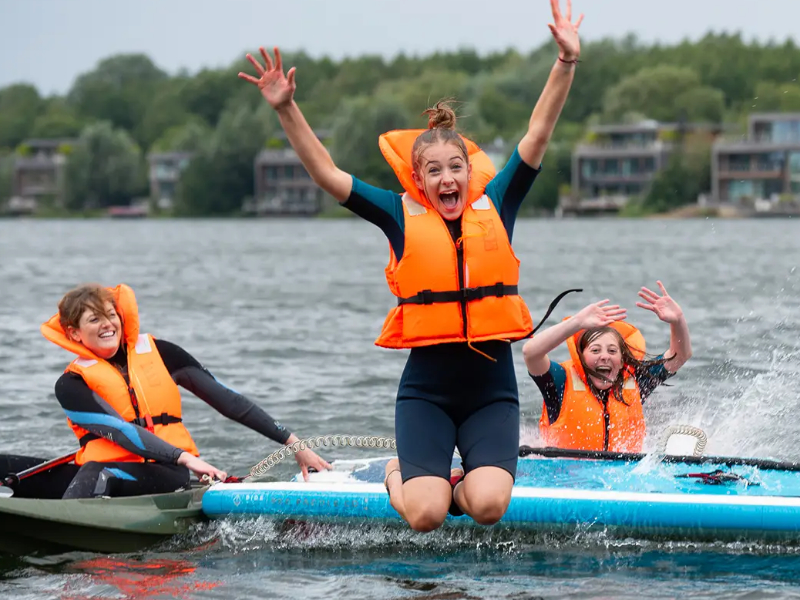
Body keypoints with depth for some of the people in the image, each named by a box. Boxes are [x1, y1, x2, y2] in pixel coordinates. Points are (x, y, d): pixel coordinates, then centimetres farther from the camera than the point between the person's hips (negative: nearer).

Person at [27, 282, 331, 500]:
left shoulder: (158, 353, 13)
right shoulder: (72, 386, 5)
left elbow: (228, 401, 11)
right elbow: (118, 430, -10)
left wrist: (294, 444, 6)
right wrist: (185, 458, -25)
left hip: (170, 476, 0)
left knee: (98, 475, -35)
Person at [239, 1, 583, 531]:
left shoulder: (495, 206, 4)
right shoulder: (402, 216, 1)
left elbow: (538, 134, -1)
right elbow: (326, 174, -3)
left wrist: (567, 62, -11)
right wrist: (286, 109, -13)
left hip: (493, 386, 1)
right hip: (426, 388, -1)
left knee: (487, 506, -21)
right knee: (425, 517, -15)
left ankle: (460, 483, 16)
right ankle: (399, 475, 21)